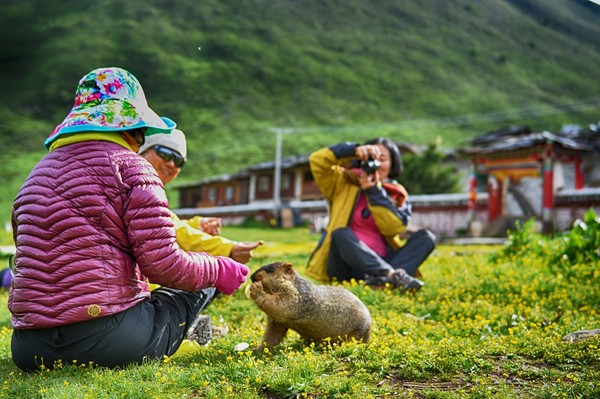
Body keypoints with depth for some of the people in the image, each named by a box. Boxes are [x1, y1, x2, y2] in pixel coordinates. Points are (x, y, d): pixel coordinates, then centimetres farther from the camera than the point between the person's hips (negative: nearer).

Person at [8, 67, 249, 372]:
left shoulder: (36, 174, 17)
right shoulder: (130, 167, -4)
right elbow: (162, 265, -12)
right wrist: (219, 270, 7)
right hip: (105, 342, -6)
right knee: (197, 284, 19)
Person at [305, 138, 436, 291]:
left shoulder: (397, 195, 12)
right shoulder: (344, 183, 10)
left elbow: (393, 228, -7)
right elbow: (317, 160, -6)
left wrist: (373, 191, -12)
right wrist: (355, 150, -14)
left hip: (379, 263, 2)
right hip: (345, 269, -2)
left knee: (426, 237, -17)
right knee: (341, 234, -31)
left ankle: (382, 278, -43)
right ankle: (393, 275, -46)